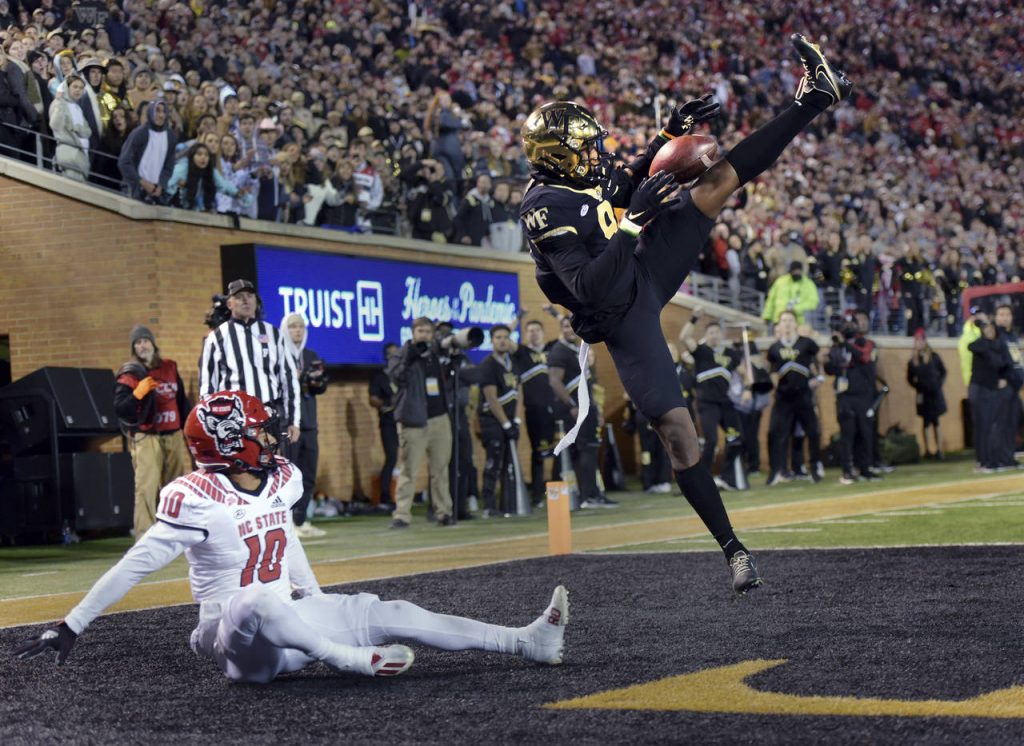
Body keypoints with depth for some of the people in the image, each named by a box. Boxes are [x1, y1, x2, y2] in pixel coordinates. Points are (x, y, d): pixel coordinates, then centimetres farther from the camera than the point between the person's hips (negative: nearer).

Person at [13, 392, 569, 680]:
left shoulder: (282, 481, 5)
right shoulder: (196, 499, -18)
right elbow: (136, 565, -17)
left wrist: (320, 602, 32)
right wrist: (70, 626, -21)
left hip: (289, 623, 7)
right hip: (236, 638, -7)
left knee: (394, 616, -3)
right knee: (260, 602, -41)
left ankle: (525, 642, -4)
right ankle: (349, 659, -35)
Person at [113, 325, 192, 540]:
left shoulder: (169, 368, 11)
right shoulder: (129, 374, -5)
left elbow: (182, 401, 19)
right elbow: (119, 409, -13)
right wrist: (137, 393, -27)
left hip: (174, 436, 5)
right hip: (146, 439, -5)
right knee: (146, 489, -12)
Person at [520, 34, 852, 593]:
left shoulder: (576, 181, 1)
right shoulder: (546, 210, -25)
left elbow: (626, 185, 24)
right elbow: (589, 287, -31)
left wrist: (670, 133, 18)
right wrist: (636, 221, -33)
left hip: (647, 273, 8)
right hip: (622, 316, -8)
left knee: (719, 179, 3)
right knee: (676, 430, -11)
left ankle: (815, 99, 7)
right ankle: (732, 548, -3)